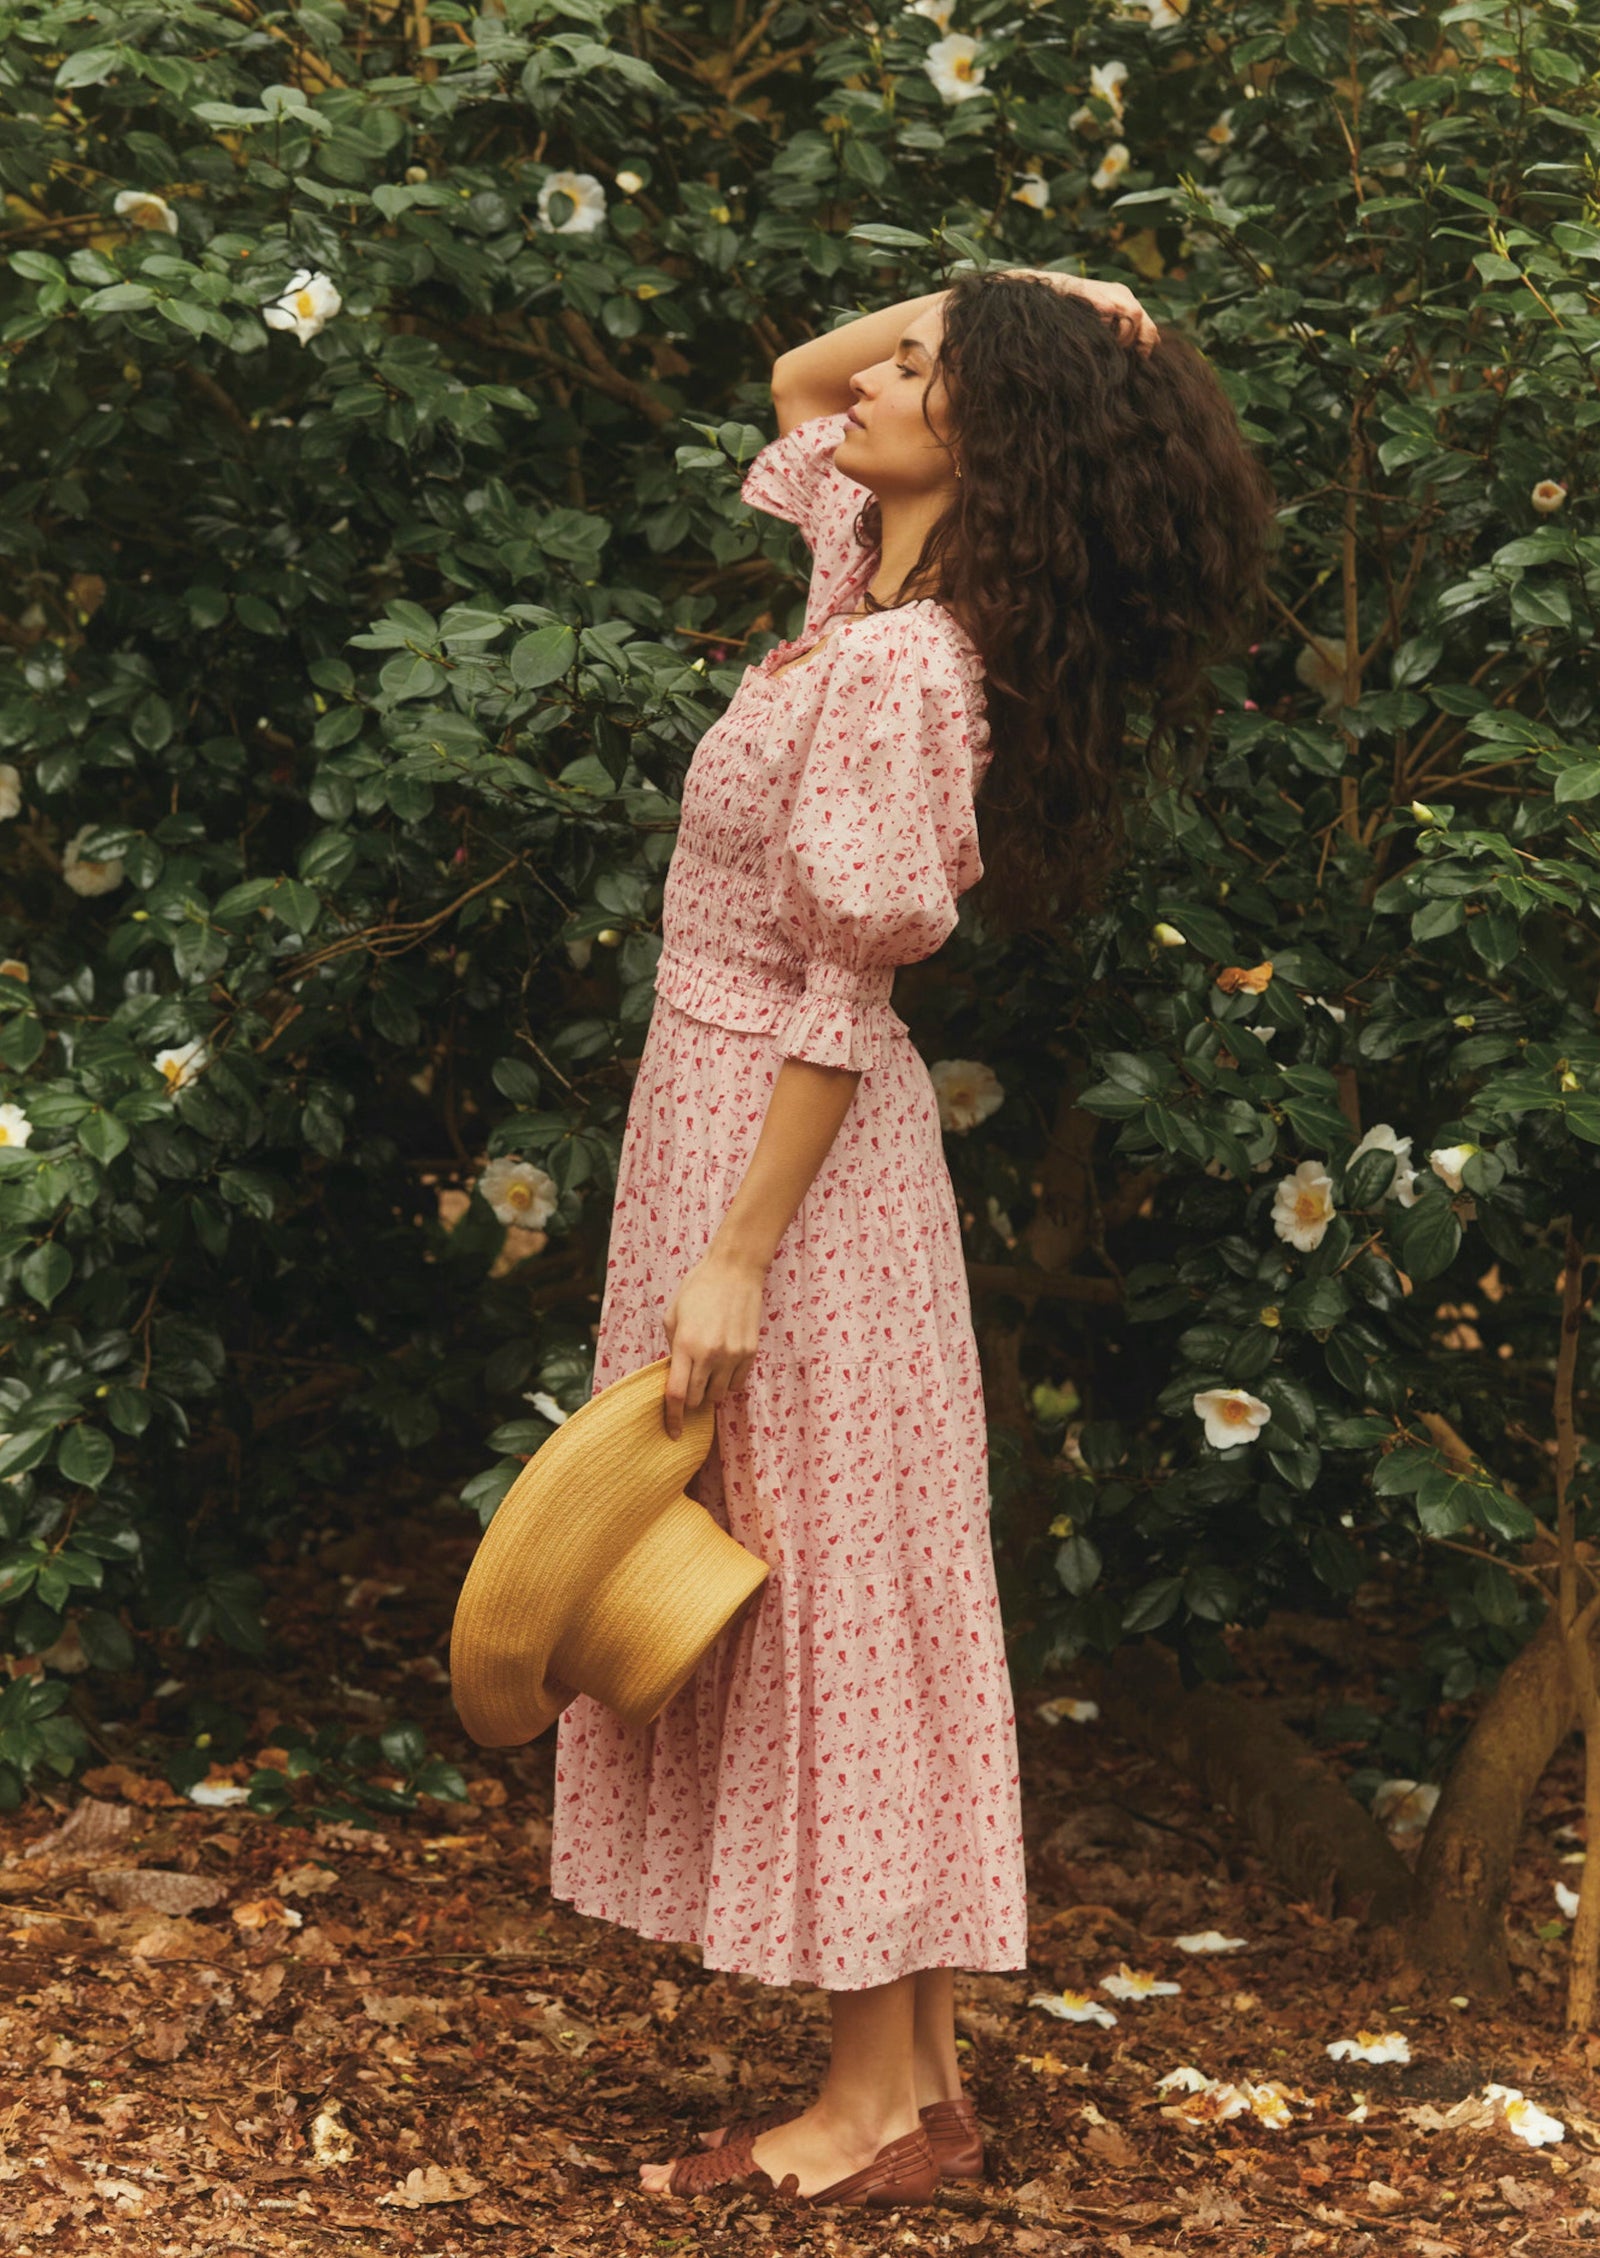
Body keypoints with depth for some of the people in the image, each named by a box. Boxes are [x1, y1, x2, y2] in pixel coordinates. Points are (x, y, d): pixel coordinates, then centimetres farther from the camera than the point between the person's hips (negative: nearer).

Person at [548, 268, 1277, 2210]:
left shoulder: (899, 671, -20)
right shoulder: (868, 591, 5)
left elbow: (844, 988, -21)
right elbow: (794, 379, 24)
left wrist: (736, 1254, -21)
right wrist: (985, 303, 8)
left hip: (789, 1141, -9)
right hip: (718, 1097, 9)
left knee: (825, 1602, -3)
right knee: (837, 1613, 12)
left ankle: (884, 2104, 7)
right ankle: (918, 2066, 19)